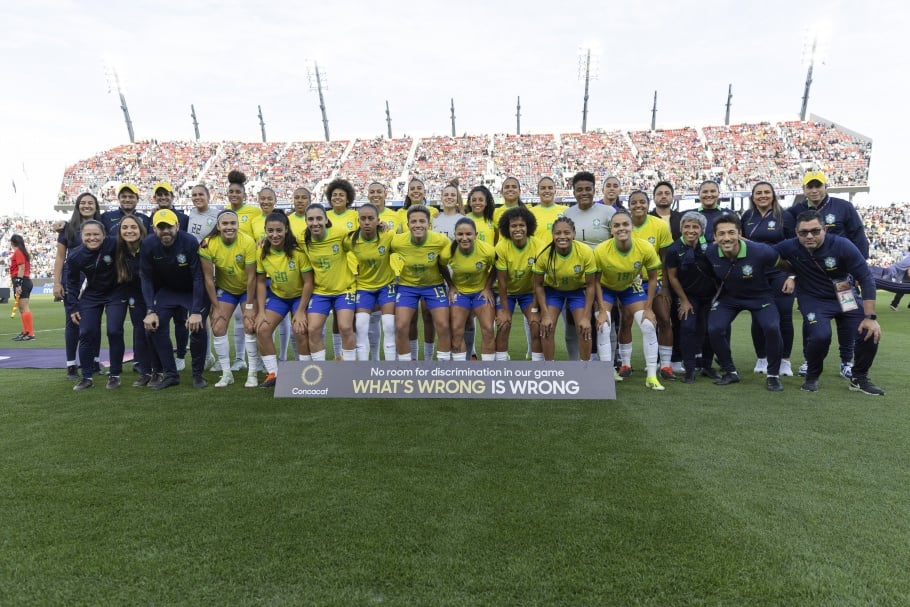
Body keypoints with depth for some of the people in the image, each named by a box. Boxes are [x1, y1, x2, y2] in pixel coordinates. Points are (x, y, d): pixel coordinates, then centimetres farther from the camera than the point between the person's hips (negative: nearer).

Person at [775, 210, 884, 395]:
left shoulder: (842, 246, -21)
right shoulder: (790, 247, -19)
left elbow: (866, 279, -16)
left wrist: (870, 317, -19)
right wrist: (792, 275, -6)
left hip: (846, 296, 2)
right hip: (813, 299, -1)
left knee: (871, 333, -15)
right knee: (820, 336, -27)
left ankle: (859, 379, 12)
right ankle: (812, 377, 2)